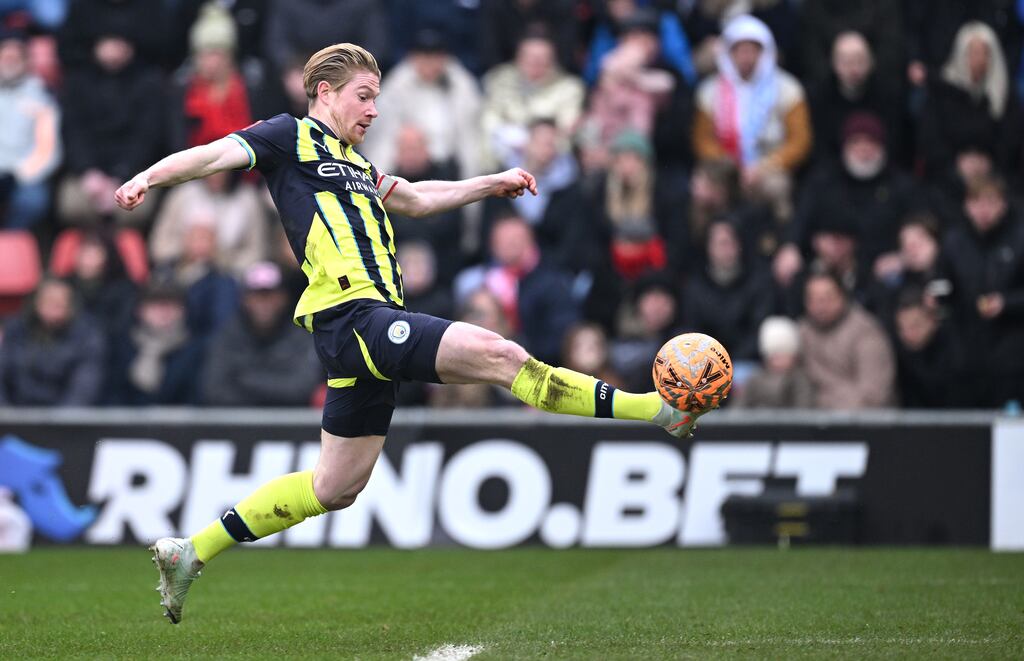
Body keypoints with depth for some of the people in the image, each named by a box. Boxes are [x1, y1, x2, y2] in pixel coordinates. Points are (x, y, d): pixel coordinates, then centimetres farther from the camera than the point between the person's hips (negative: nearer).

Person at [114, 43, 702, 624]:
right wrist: (149, 179, -23)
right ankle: (654, 409, -26)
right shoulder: (292, 136, 4)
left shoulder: (355, 166, 28)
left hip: (372, 327, 10)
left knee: (335, 488, 13)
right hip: (351, 315, -10)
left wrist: (490, 184, 34)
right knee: (498, 354, -20)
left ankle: (191, 554, 19)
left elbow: (417, 199, 40)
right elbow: (215, 155, -7)